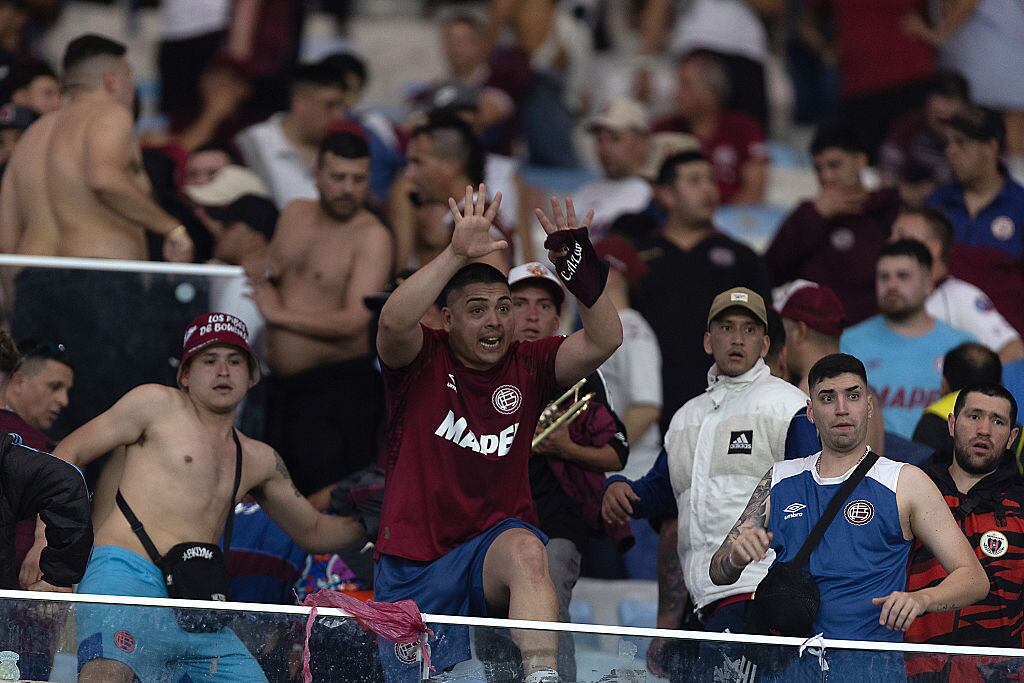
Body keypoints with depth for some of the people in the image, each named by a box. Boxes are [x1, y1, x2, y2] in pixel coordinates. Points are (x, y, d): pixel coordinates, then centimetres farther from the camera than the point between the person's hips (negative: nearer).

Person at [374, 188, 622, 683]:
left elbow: (603, 341, -9)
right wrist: (457, 254, -34)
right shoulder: (423, 360, -3)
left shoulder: (528, 368, 4)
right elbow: (394, 322, -26)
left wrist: (579, 268, -24)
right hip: (411, 568, 0)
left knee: (525, 550, -36)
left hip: (494, 546, 0)